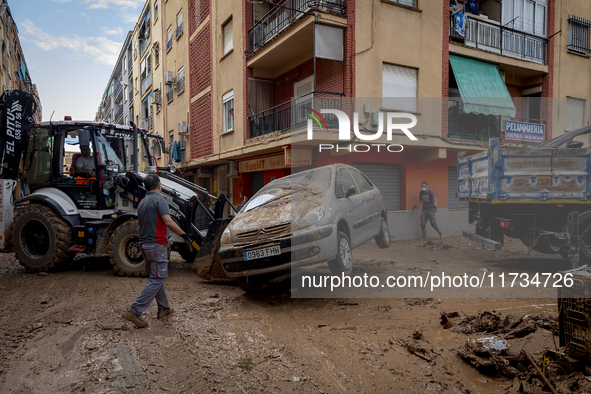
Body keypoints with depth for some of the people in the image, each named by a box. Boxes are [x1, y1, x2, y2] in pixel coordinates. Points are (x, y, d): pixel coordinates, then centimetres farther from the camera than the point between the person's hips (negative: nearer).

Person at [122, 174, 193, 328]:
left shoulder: (142, 202, 16)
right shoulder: (159, 199, -11)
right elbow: (168, 221, -22)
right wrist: (184, 235, -17)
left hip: (144, 244, 10)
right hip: (157, 244, -9)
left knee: (156, 277, 18)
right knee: (156, 279, -6)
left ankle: (164, 308, 27)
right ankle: (134, 311, -10)